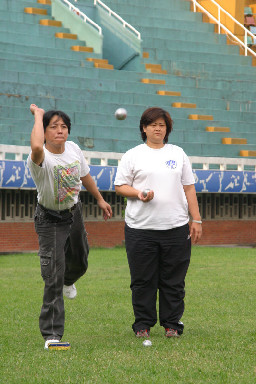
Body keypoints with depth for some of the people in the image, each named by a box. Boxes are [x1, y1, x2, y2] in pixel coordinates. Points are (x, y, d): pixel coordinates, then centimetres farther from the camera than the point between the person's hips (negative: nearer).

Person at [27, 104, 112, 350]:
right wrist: (38, 115, -42)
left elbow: (85, 176, 9)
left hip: (74, 213, 6)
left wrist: (100, 200, 21)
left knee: (79, 263, 27)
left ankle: (68, 281, 66)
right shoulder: (41, 158, -30)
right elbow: (37, 147, -57)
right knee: (53, 279, -12)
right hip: (49, 220, -6)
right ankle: (51, 335, -6)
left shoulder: (73, 149, -10)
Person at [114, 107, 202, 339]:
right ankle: (143, 324, 13)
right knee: (142, 280, 1)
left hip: (176, 227, 2)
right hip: (140, 228, -2)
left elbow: (189, 188, 13)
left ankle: (172, 323, 14)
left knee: (174, 279, 3)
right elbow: (120, 186, 6)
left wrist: (196, 220, 7)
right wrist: (138, 193, -14)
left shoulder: (178, 154, 14)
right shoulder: (133, 155, 6)